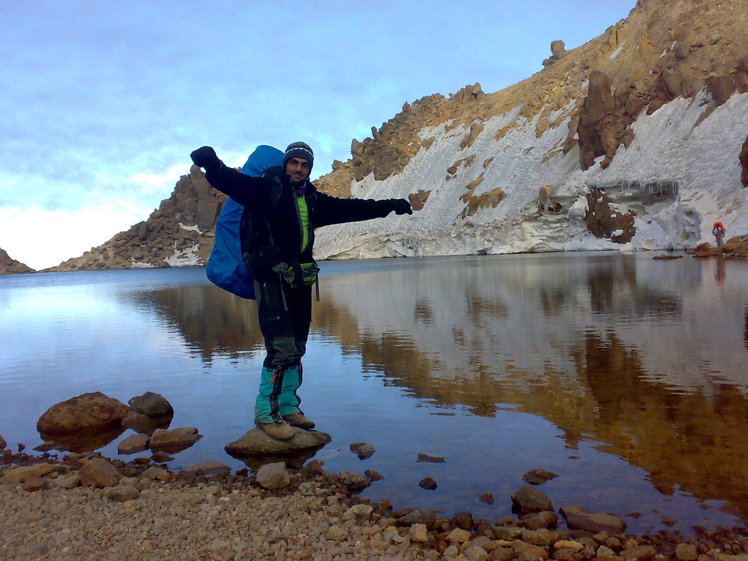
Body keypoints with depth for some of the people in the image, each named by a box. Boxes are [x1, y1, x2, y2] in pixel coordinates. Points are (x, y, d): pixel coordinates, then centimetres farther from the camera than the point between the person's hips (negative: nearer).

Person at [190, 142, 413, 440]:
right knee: (282, 348, -13)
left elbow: (350, 208, 21)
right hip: (271, 278, -7)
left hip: (299, 280, 7)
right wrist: (211, 163, -42)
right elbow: (231, 181, -20)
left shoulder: (312, 200, 15)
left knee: (296, 347, 13)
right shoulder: (266, 189, -4)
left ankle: (288, 406, 26)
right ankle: (266, 412, 1)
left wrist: (389, 206, 23)